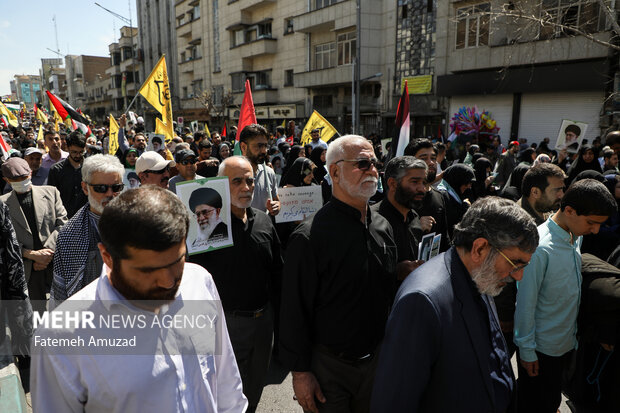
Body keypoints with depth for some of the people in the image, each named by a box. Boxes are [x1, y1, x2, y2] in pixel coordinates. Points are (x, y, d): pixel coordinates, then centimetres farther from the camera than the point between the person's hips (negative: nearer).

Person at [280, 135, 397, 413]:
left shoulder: (383, 227, 1)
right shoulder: (310, 236, -20)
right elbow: (294, 310, -17)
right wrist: (300, 372, -14)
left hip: (376, 359, 6)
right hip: (328, 367, -6)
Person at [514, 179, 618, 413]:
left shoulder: (576, 237, -1)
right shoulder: (539, 247, -27)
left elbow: (573, 291, 9)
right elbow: (525, 303, -21)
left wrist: (574, 334, 13)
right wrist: (527, 350, -14)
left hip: (567, 342, 7)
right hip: (540, 349, -7)